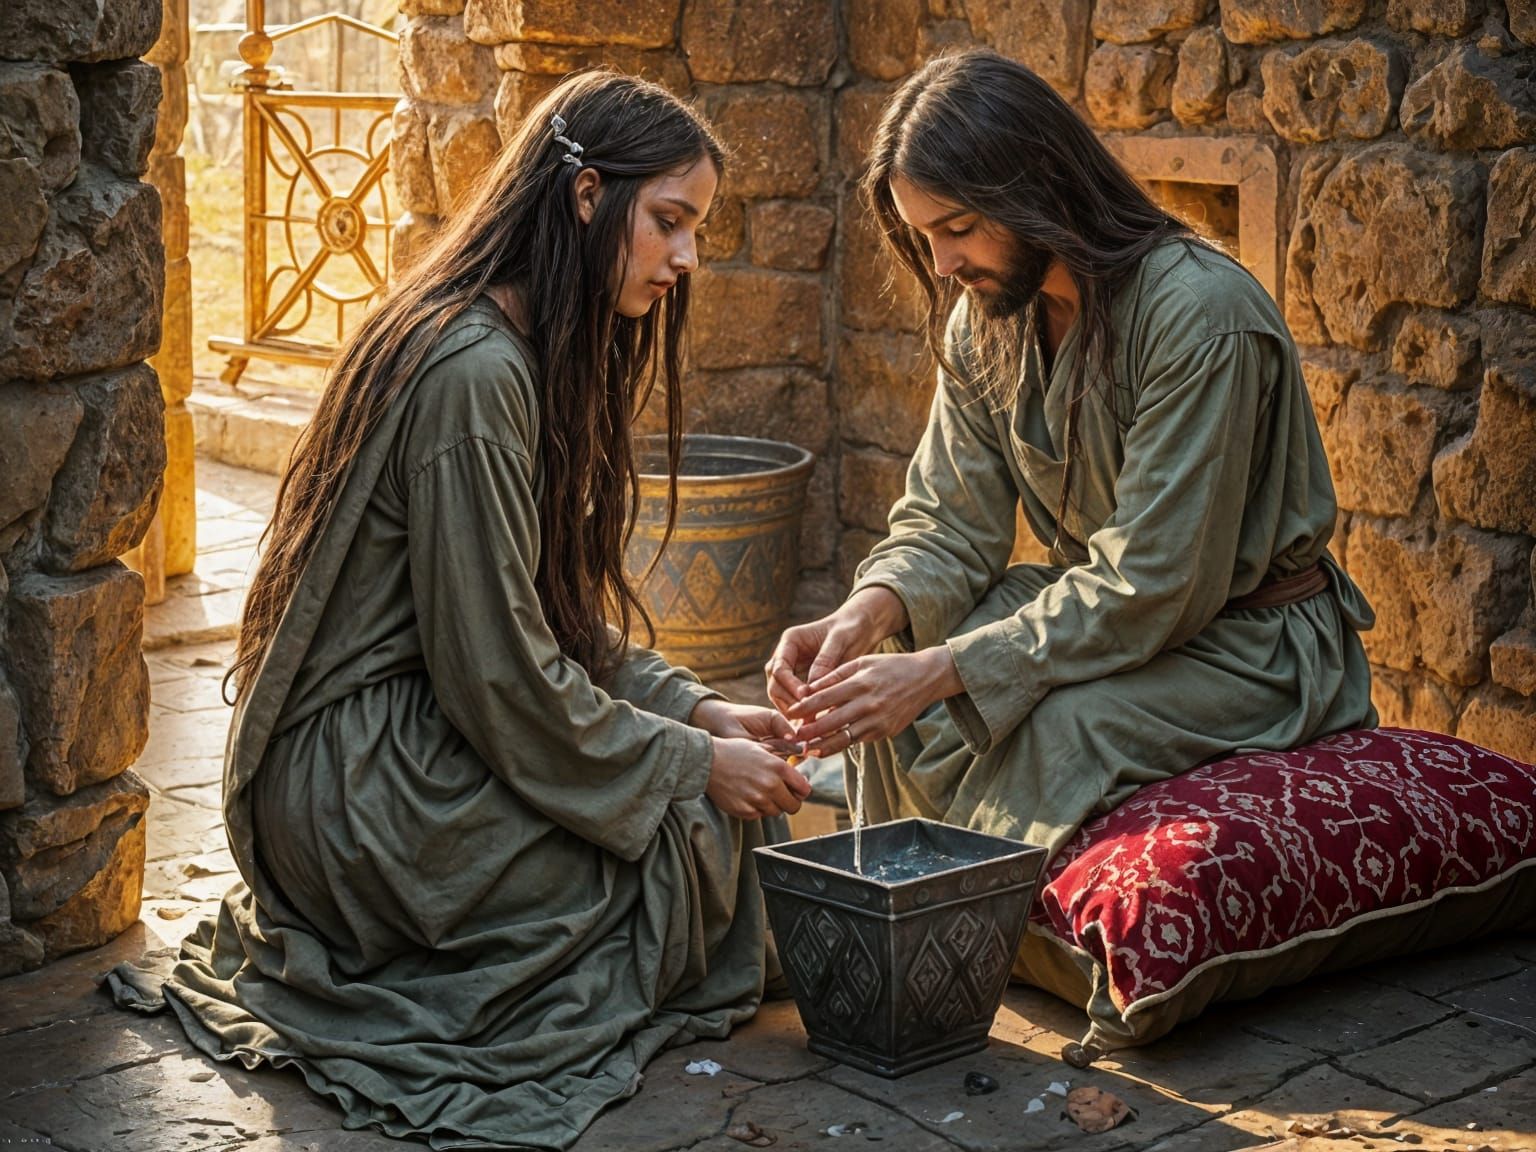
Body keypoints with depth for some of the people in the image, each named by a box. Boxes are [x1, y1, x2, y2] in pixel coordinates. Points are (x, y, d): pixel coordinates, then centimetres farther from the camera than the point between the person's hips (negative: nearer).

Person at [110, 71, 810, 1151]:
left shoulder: (530, 352, 10)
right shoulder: (471, 371, -22)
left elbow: (556, 620, 14)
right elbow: (500, 674, -22)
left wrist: (695, 708, 2)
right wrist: (694, 764, -13)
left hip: (404, 738, 10)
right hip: (355, 785, -10)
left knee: (713, 771, 5)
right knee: (699, 832, -9)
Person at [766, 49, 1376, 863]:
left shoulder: (1198, 314, -26)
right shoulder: (984, 321, -1)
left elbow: (1153, 589, -27)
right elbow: (949, 525, -1)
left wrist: (940, 672, -30)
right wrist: (863, 616, -23)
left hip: (1251, 644, -7)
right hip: (1107, 607, 7)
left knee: (1031, 735, -29)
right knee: (885, 693, -11)